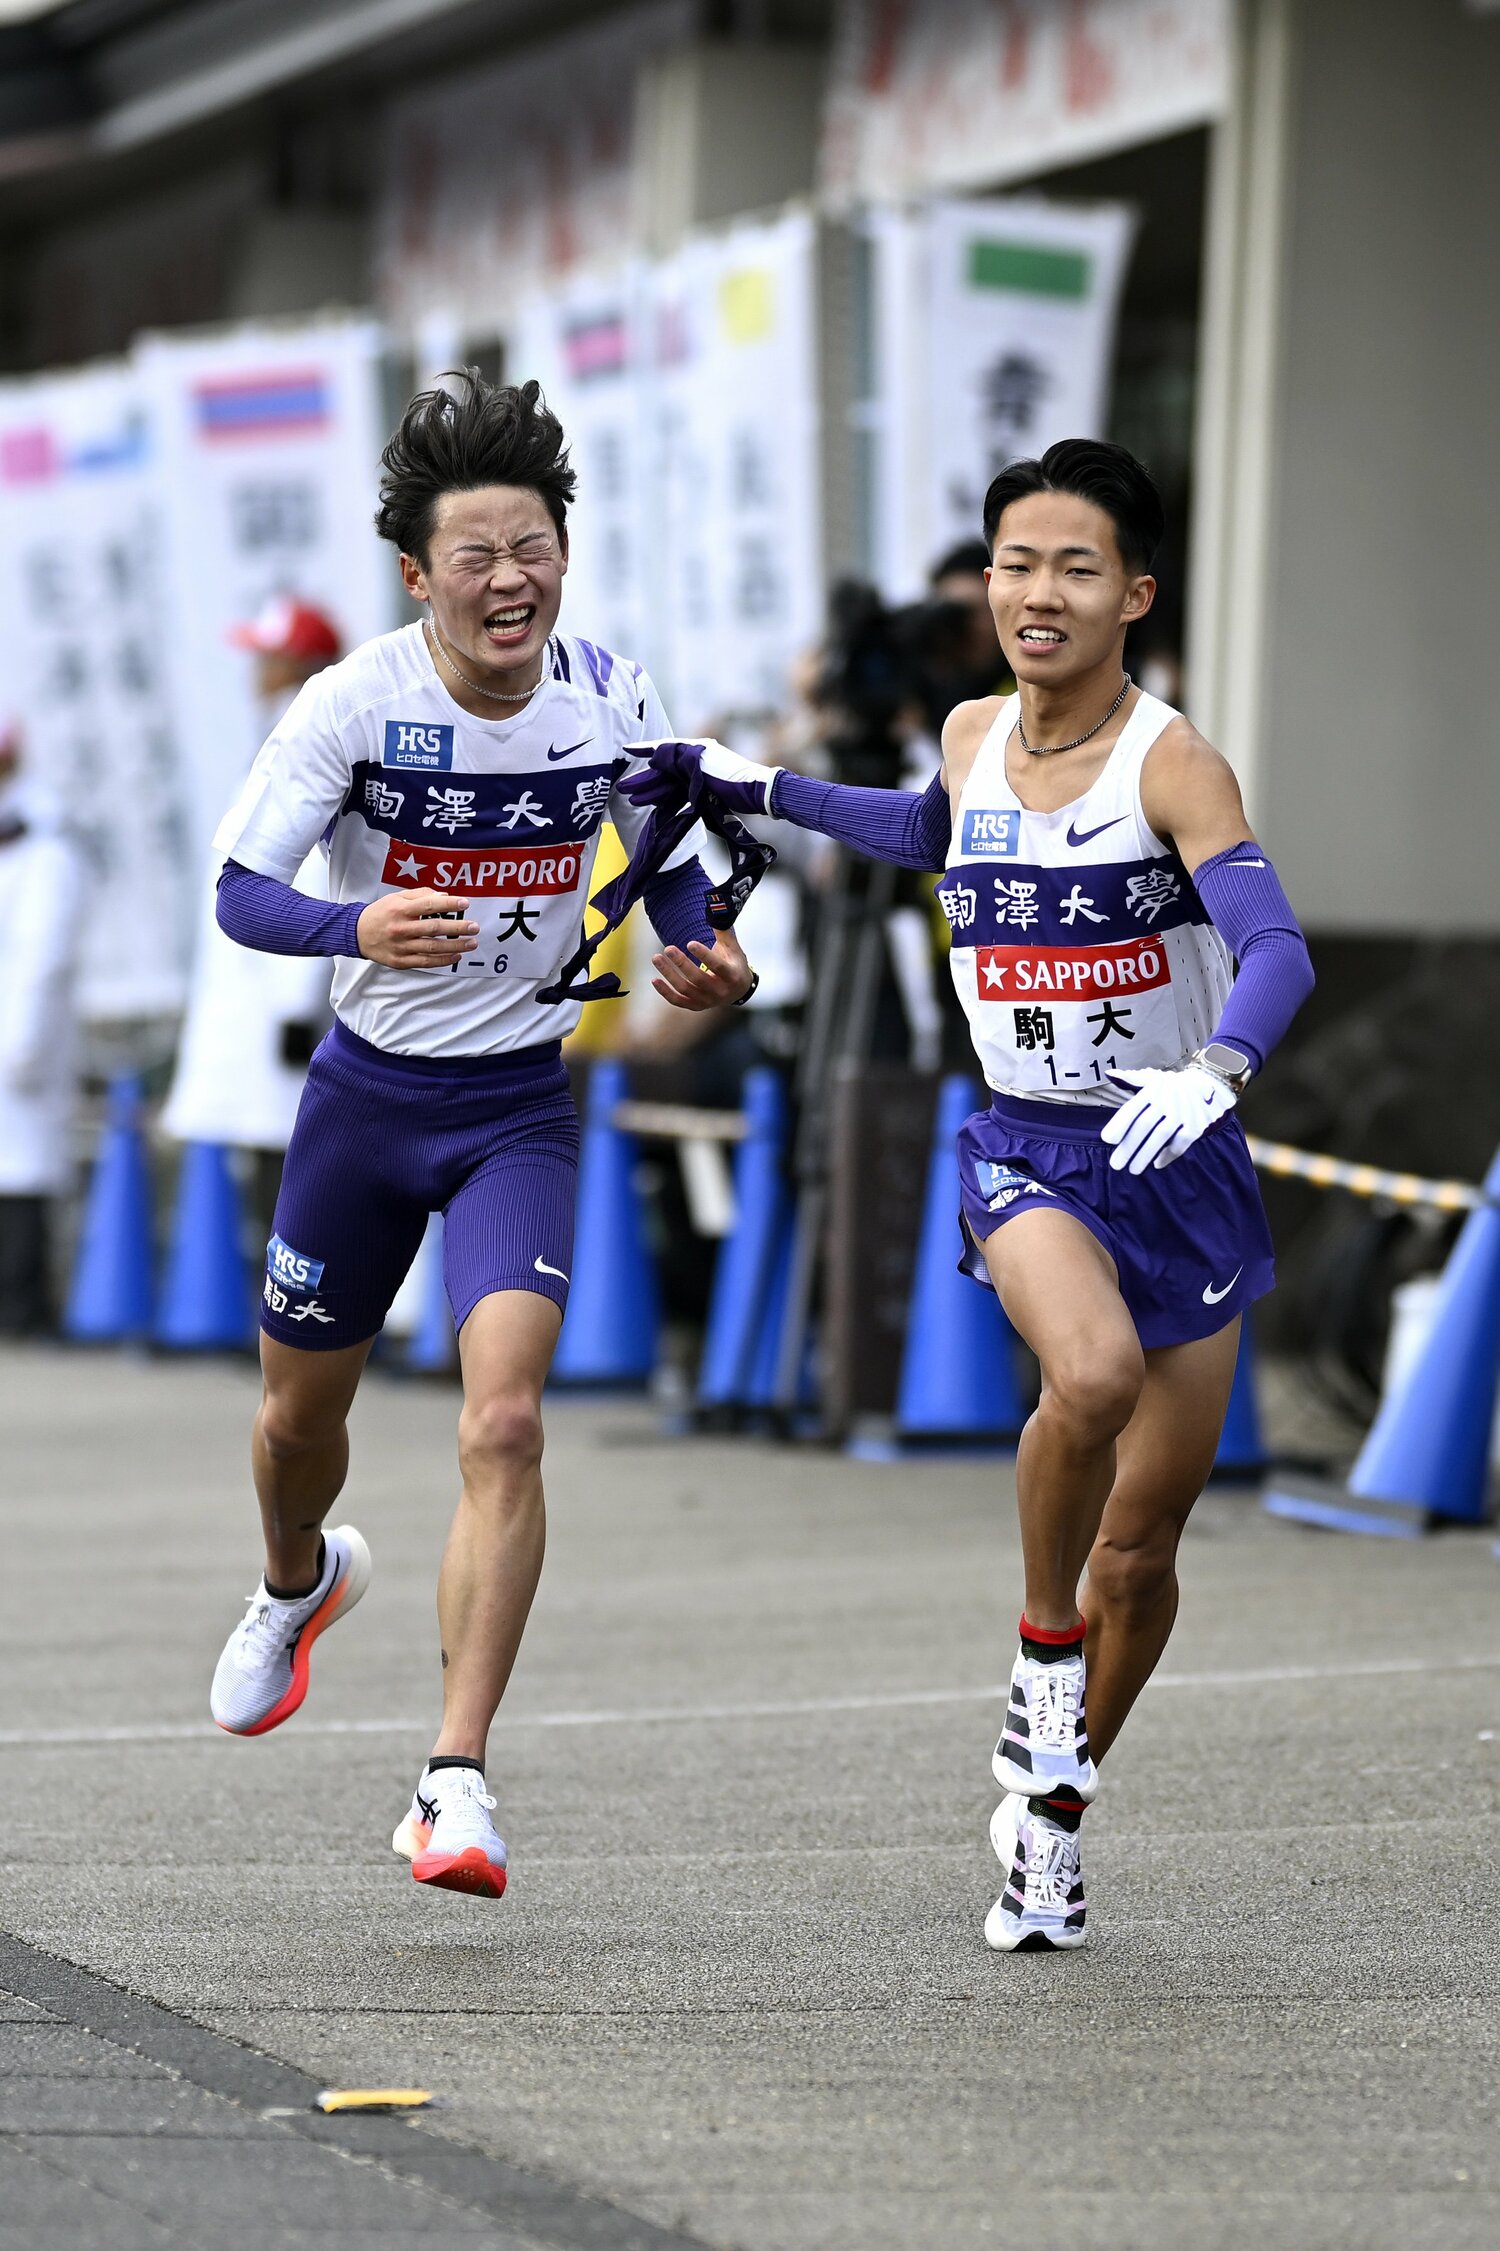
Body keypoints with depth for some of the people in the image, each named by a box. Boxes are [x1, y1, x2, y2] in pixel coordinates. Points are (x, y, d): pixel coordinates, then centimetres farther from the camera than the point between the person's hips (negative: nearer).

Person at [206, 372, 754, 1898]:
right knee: (300, 1412, 18)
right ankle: (299, 1584, 55)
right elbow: (239, 888, -19)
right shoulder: (355, 702, -17)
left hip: (521, 1106, 0)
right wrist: (356, 926, -39)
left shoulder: (610, 697, -10)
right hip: (367, 1092, 0)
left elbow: (672, 854, 9)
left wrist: (705, 961, -11)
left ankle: (456, 1781, -18)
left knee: (504, 1425, -19)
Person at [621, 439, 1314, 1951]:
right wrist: (758, 790, 29)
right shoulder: (973, 737, 3)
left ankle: (1048, 1810, 29)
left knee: (1141, 1552, 5)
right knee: (1091, 1374, -33)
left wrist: (1215, 1070, -45)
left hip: (1175, 1161, -2)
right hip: (1027, 1154, 2)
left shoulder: (1170, 762, -13)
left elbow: (1276, 947, -26)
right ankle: (1043, 1655, -8)